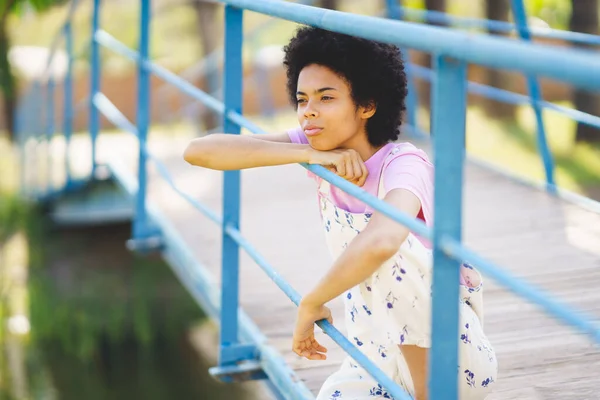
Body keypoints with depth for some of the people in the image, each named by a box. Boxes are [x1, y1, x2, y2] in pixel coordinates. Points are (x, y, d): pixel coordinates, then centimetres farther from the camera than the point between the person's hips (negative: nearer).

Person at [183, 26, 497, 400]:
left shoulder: (403, 164, -23)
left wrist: (311, 304, -32)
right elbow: (199, 151, -17)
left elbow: (380, 242, -46)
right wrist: (309, 155, -26)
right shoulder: (316, 146, -6)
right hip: (385, 354, 6)